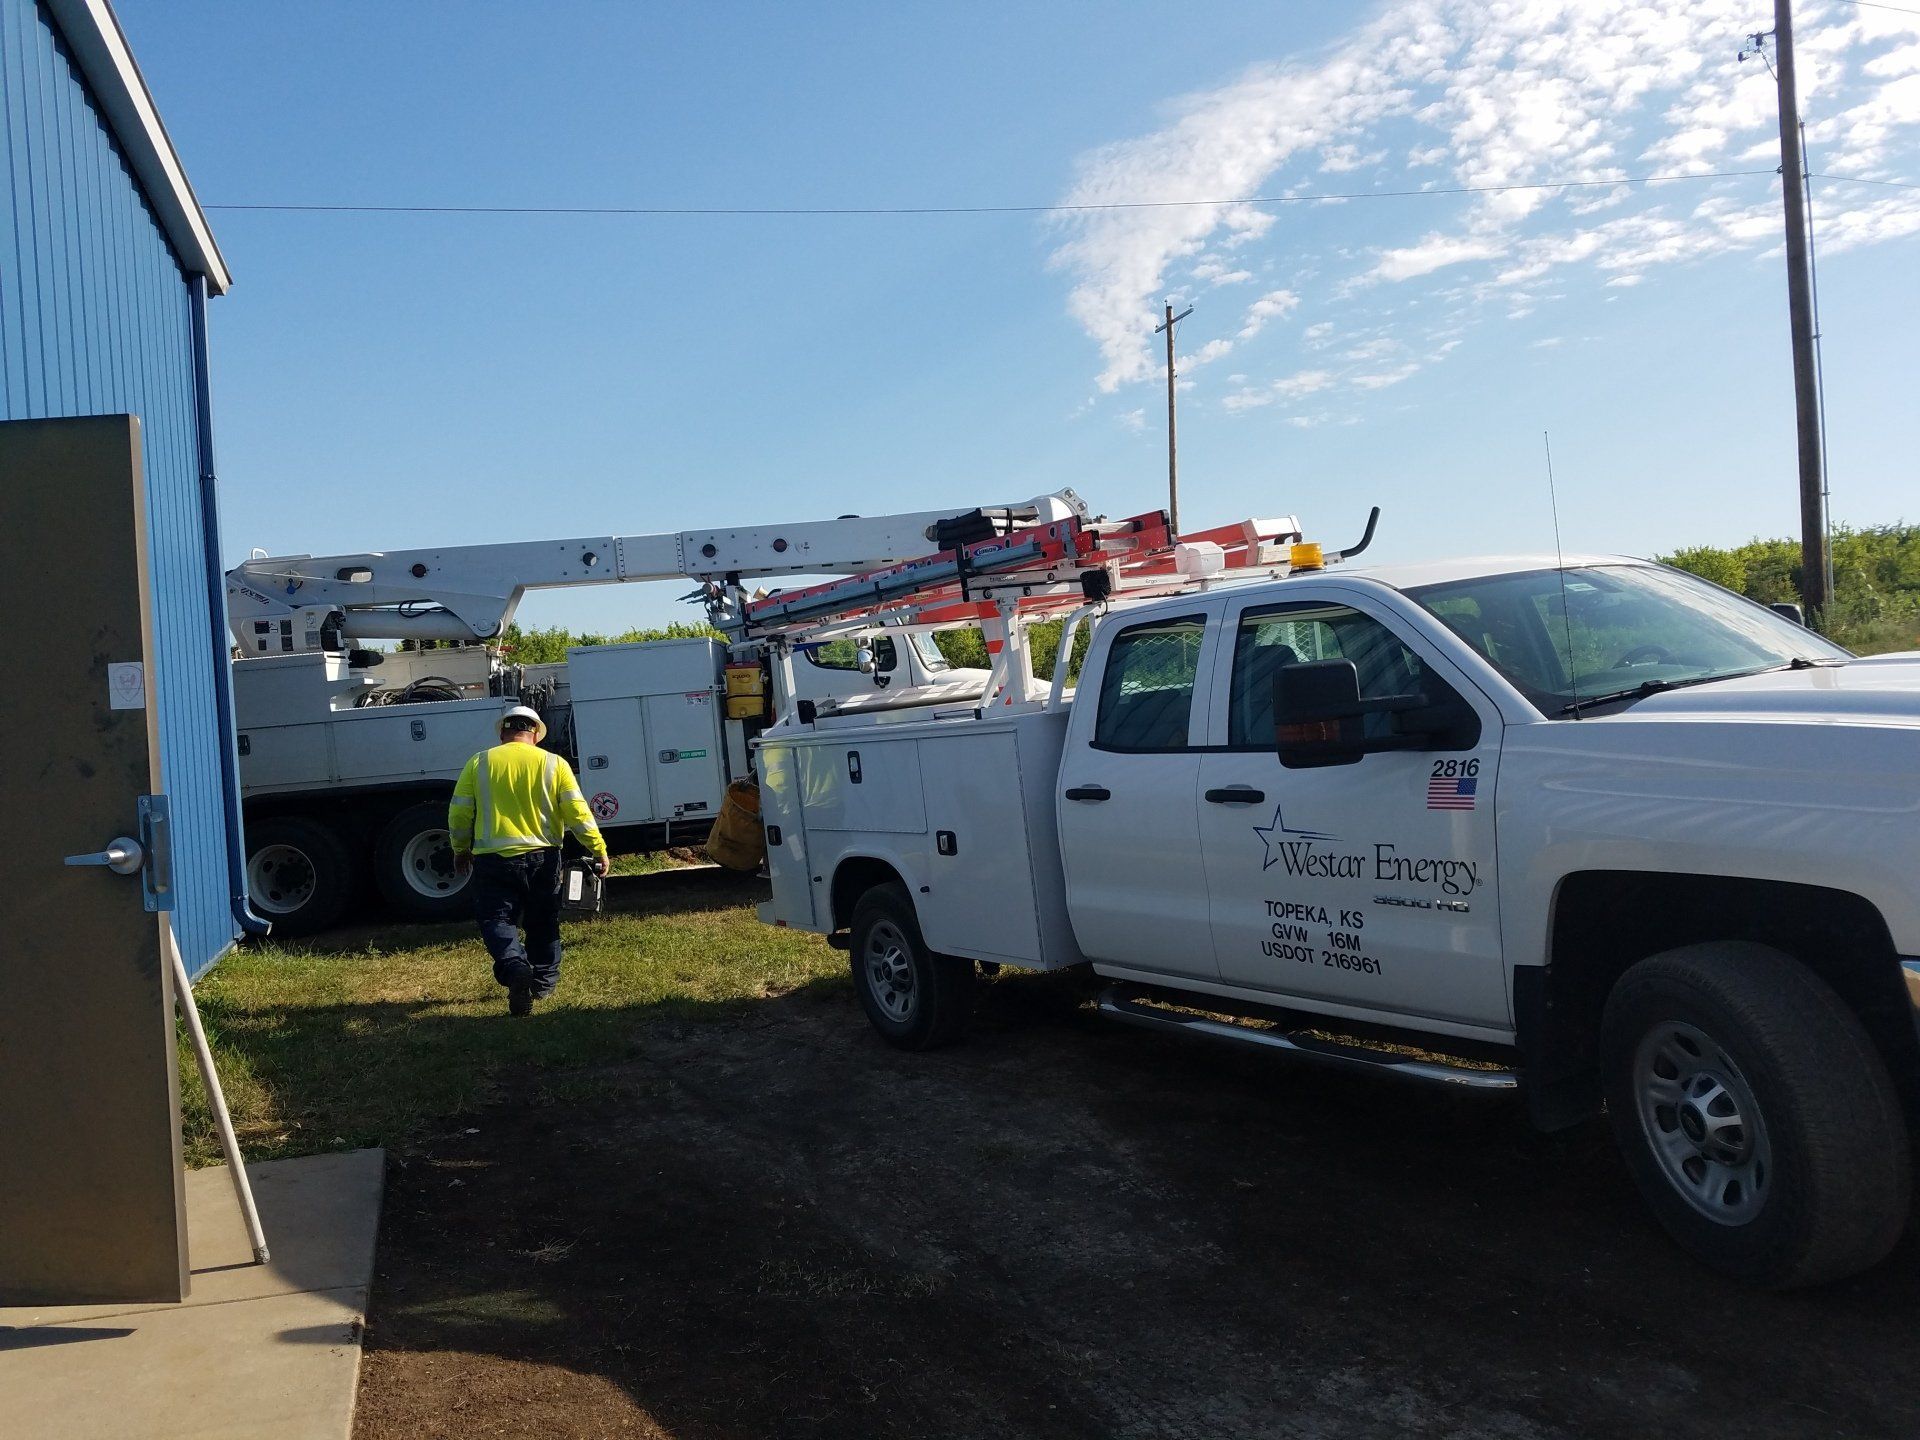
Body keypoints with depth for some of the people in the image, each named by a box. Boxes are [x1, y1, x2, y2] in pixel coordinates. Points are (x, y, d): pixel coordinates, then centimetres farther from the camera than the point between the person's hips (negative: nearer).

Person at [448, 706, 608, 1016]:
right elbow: (578, 813, -7)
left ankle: (515, 968, -23)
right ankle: (544, 982, 26)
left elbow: (459, 812, 1)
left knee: (496, 920, 3)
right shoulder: (554, 764, -2)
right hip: (542, 858, 1)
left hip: (493, 859, -1)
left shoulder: (479, 763, 0)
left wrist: (461, 849, 17)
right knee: (543, 924, 18)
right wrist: (599, 849, 1)